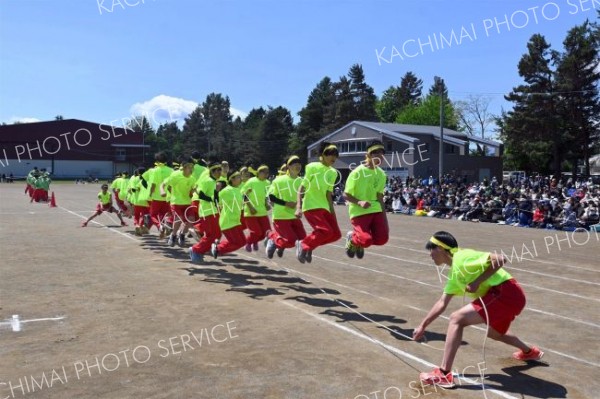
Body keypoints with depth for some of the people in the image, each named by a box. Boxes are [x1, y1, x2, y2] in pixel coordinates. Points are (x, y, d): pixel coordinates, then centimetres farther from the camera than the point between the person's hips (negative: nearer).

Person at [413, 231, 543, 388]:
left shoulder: (461, 257, -11)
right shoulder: (454, 272, 17)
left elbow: (500, 259, -20)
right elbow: (442, 303, 22)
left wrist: (477, 282, -21)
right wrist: (423, 325, 23)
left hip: (506, 293, -10)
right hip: (509, 296, 10)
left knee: (456, 319, -17)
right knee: (494, 332, 36)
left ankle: (444, 374, -18)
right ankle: (530, 352, 62)